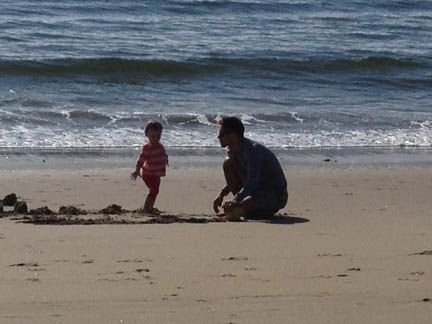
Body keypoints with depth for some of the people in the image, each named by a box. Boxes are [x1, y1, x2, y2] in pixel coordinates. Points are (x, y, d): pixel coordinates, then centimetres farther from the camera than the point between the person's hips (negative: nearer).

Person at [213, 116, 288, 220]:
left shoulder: (253, 150, -25)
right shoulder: (233, 151, 4)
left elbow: (252, 183, -35)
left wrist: (235, 201, -44)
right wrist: (222, 194, 5)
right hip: (257, 191, 9)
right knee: (228, 163, 2)